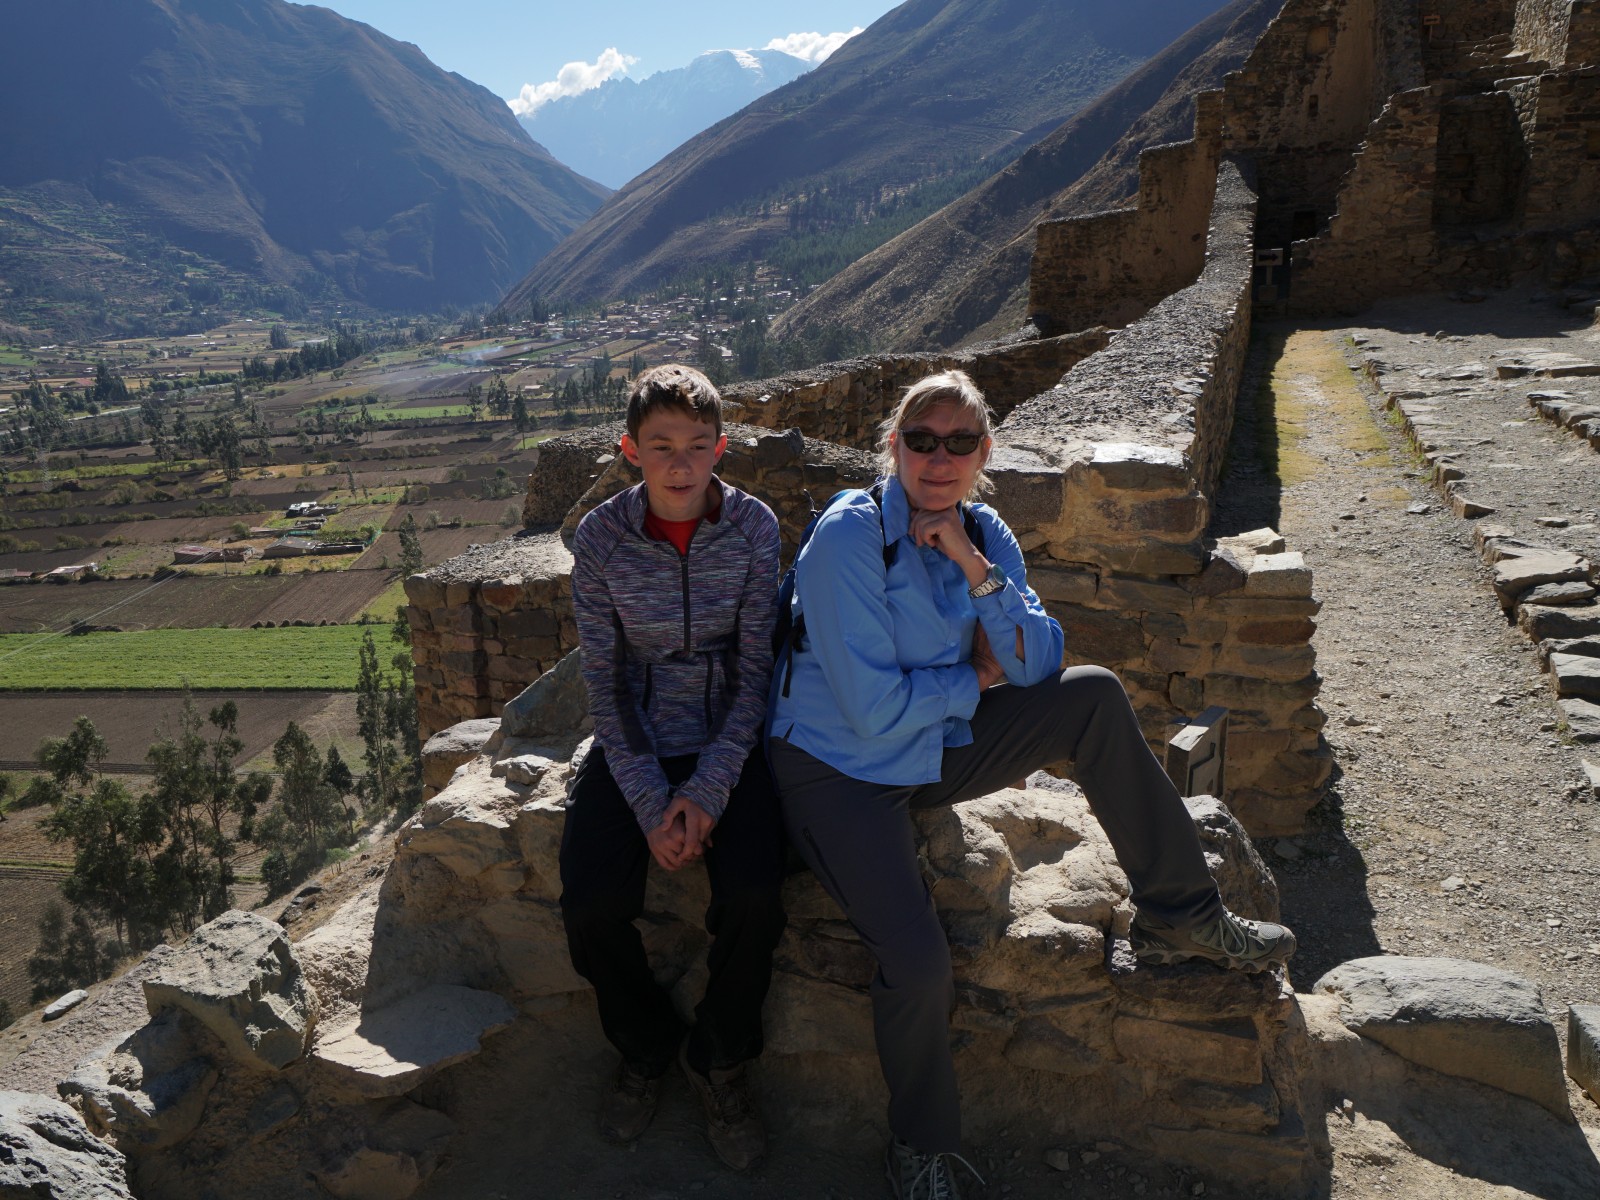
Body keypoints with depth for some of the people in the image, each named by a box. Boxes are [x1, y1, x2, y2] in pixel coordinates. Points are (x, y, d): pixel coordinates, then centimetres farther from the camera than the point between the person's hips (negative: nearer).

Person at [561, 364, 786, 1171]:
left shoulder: (753, 528, -9)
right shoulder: (601, 538, -8)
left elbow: (756, 667, -8)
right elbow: (605, 682, -5)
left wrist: (708, 790, -17)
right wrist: (650, 803, -14)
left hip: (730, 741, 0)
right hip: (636, 743, 1)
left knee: (753, 897, -23)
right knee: (590, 905, -19)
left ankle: (719, 1062, 7)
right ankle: (645, 1048, 14)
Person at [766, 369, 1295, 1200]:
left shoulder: (984, 534, 1)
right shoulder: (848, 537, -20)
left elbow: (1038, 665, -7)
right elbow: (873, 711, -24)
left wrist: (975, 568, -19)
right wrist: (974, 678, -9)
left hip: (936, 748, 6)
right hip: (838, 769, -6)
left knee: (1095, 696, -8)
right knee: (919, 964, -24)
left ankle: (1178, 917, 4)